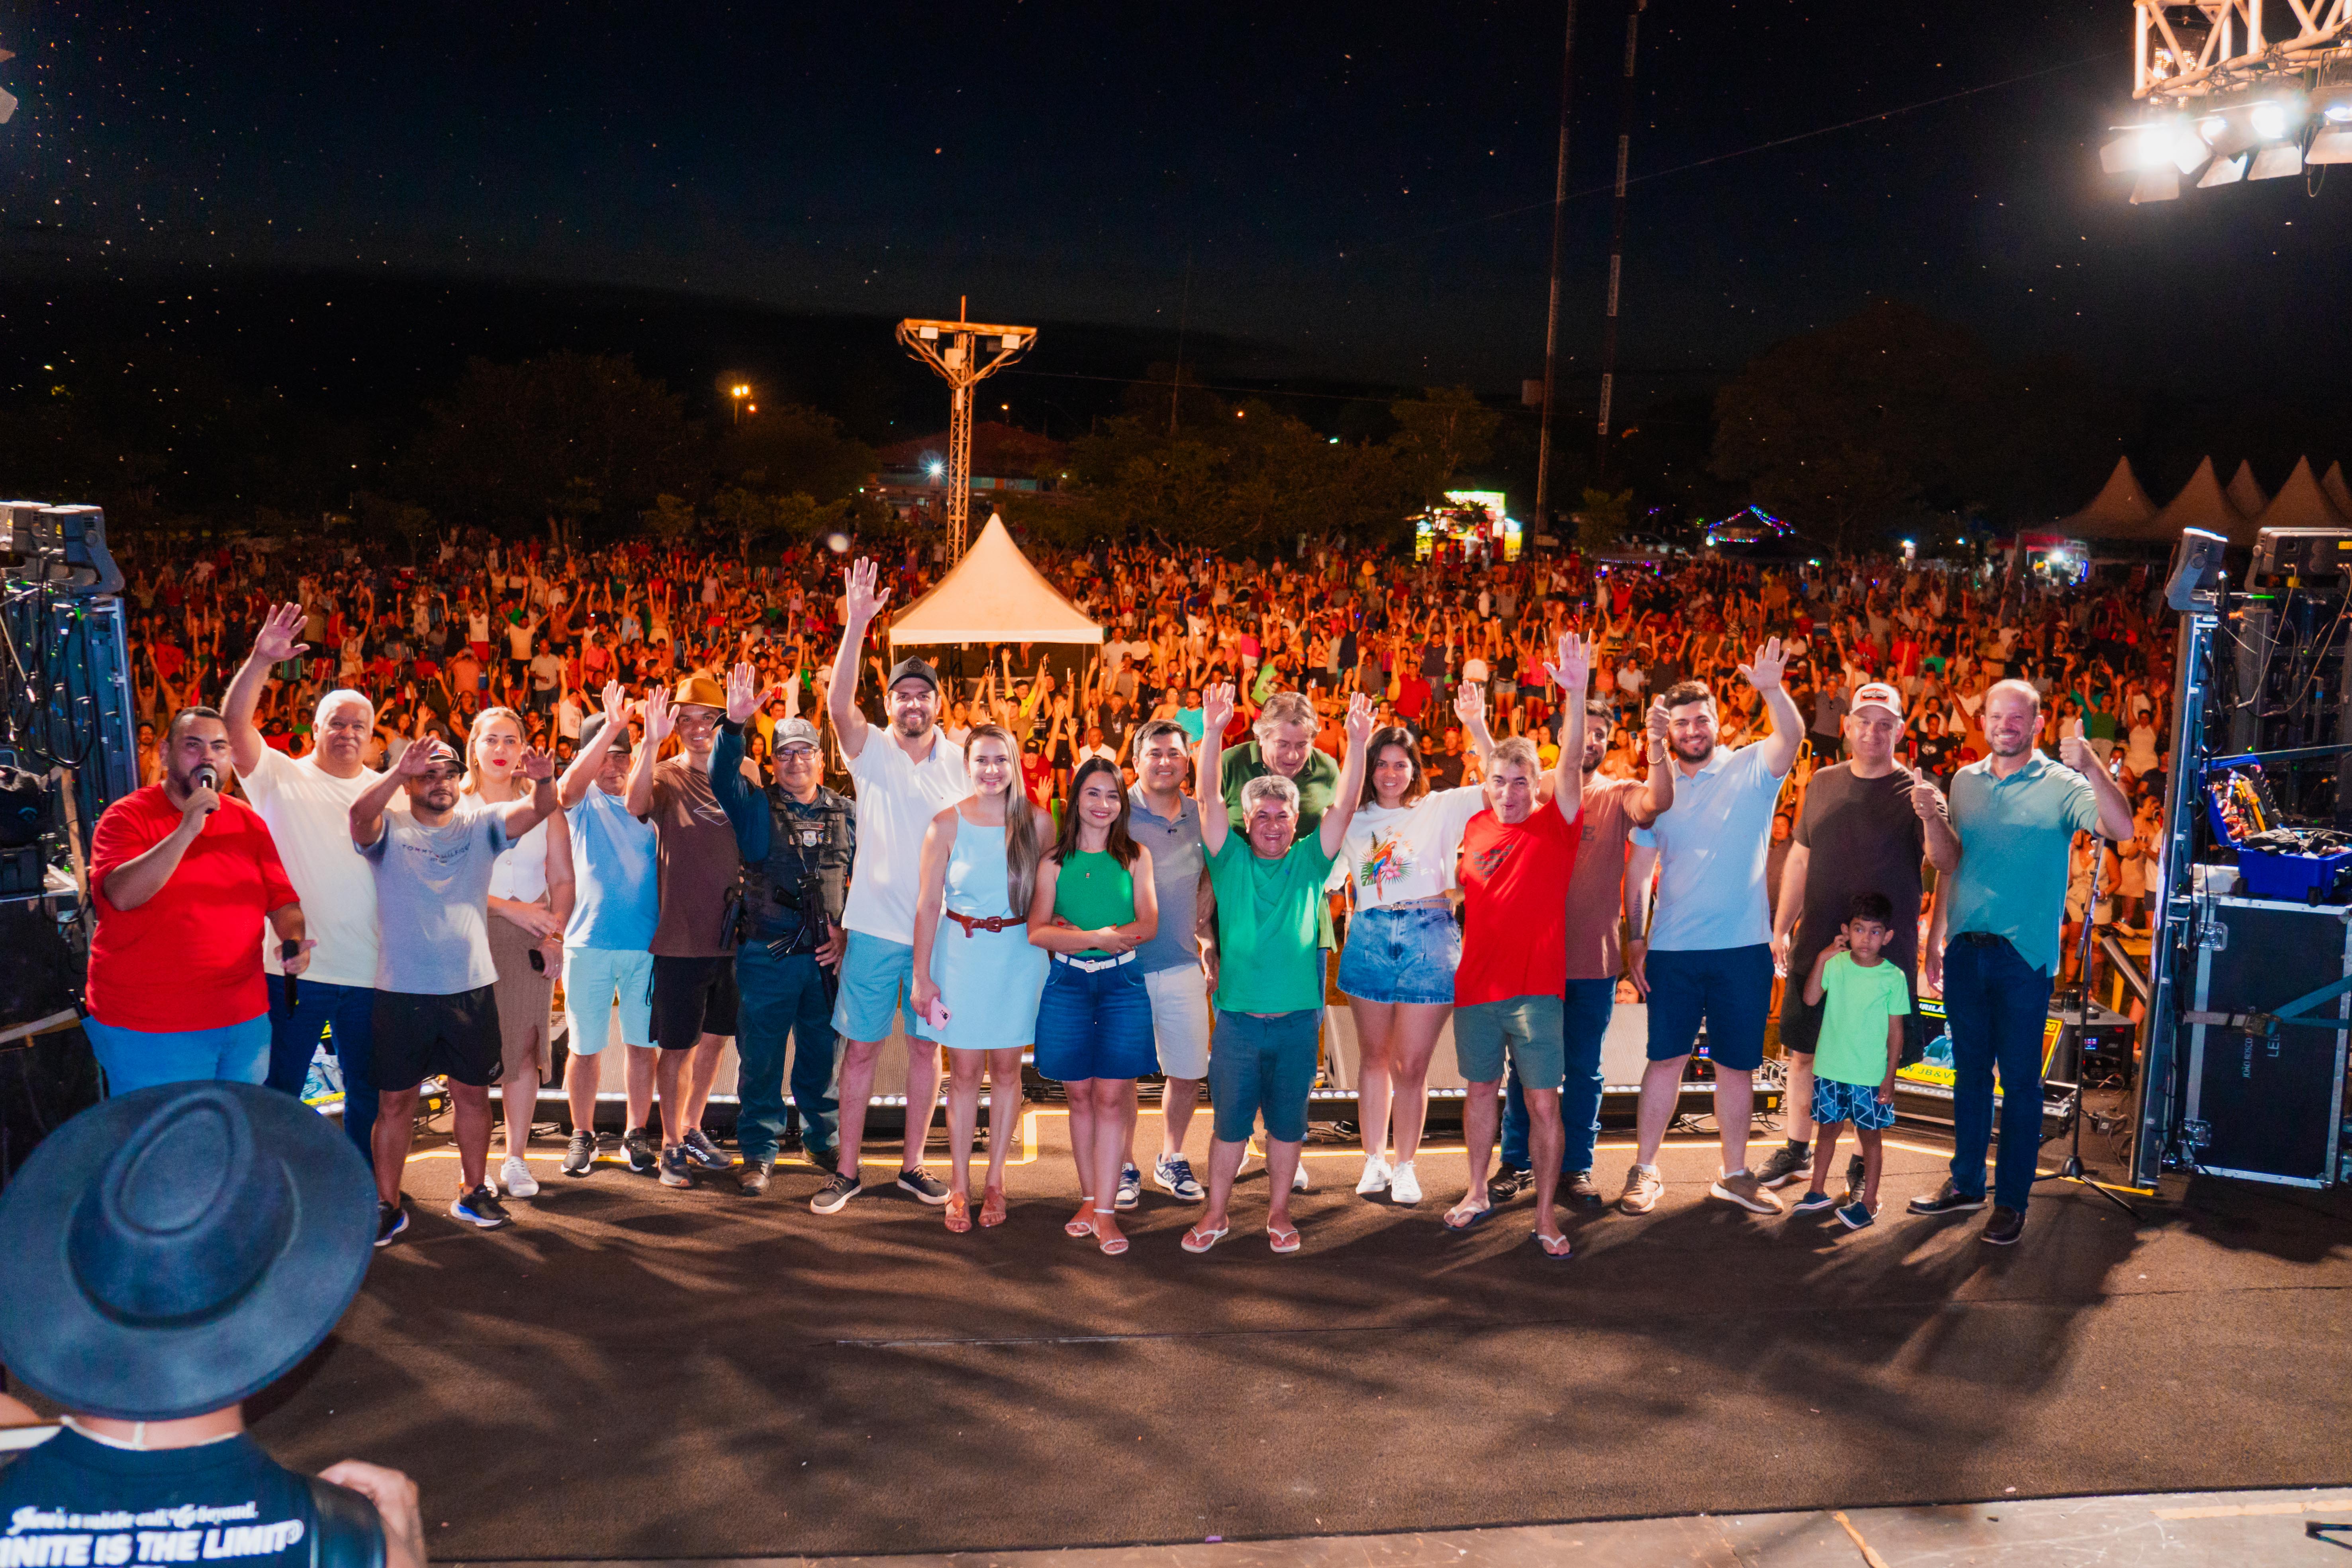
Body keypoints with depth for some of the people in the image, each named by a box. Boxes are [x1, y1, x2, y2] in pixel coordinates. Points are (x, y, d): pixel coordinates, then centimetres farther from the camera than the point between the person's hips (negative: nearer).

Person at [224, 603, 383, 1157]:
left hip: (368, 971, 3)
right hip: (290, 967, -2)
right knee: (279, 1093, 8)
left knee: (369, 1093, 14)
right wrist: (262, 661, -24)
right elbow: (234, 721, -11)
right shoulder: (281, 778, 2)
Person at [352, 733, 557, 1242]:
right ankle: (387, 1204, 16)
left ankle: (473, 1191, 26)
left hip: (471, 987, 2)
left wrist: (543, 782, -34)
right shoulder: (390, 830, -1)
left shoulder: (481, 825, 5)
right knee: (395, 1100, 5)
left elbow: (537, 810, -10)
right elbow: (360, 814, -24)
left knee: (473, 1092, 12)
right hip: (401, 990, -2)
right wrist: (399, 772, -41)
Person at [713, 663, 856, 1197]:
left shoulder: (845, 816, 8)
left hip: (828, 956, 2)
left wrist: (849, 933, 1)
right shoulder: (756, 808, 2)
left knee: (824, 1055, 12)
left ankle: (823, 1139, 30)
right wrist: (734, 725, -32)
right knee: (761, 1058, 4)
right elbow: (722, 776, -17)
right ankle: (759, 1151, 17)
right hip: (766, 956, -2)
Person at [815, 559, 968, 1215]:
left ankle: (913, 1165, 24)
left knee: (926, 1045, 10)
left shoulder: (960, 761, 4)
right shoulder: (872, 751, -2)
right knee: (861, 1048, 4)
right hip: (876, 927, -2)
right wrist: (857, 626, -32)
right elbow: (838, 704, -22)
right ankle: (847, 1170, 16)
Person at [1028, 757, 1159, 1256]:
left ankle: (1105, 1210, 0)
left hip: (1122, 982, -1)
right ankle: (1089, 1197, 18)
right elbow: (1038, 931, -3)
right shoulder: (1054, 861, 5)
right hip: (1068, 983, 1)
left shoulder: (1135, 857, 4)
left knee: (1112, 1096, -4)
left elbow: (1148, 925, -3)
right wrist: (1097, 938, -16)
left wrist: (1077, 932, -11)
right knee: (1080, 1095, 7)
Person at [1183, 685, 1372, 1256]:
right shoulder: (1232, 860, 1)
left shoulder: (1309, 862, 3)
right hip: (1238, 1018, -1)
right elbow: (1208, 798, -10)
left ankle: (1279, 1212, 28)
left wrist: (1358, 742, -19)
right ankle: (1216, 1214, 23)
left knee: (1287, 1123, 12)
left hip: (1297, 1019, 1)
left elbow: (1345, 805, -7)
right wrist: (1214, 733, -22)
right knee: (1230, 1123, 9)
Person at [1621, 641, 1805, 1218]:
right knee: (1666, 1058, 4)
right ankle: (1645, 1169, 15)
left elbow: (1791, 735, -20)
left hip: (1743, 946, -1)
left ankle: (1734, 1175, 22)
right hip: (1672, 949, 1)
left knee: (1738, 1064, 8)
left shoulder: (1751, 770, 1)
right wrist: (1635, 942, 1)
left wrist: (1772, 690, -40)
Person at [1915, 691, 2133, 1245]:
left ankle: (2011, 1201, 13)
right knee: (1969, 1071, 14)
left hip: (2025, 953, -4)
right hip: (1965, 949, 5)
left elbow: (2121, 829, -25)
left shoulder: (2061, 785, -6)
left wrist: (2090, 764, -36)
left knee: (2020, 1079, 3)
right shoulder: (1965, 781, 9)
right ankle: (1966, 1183, 26)